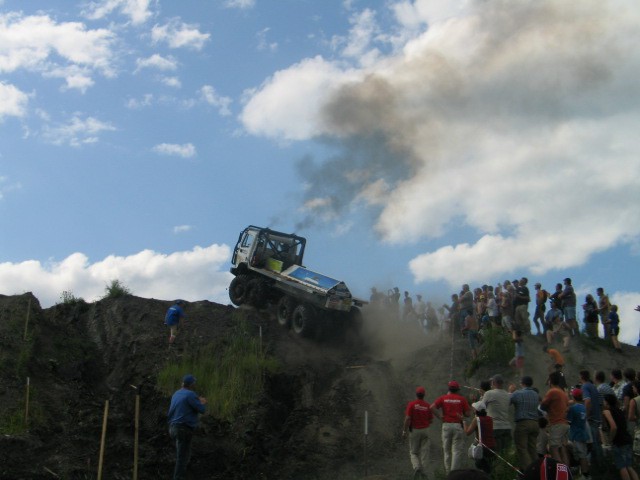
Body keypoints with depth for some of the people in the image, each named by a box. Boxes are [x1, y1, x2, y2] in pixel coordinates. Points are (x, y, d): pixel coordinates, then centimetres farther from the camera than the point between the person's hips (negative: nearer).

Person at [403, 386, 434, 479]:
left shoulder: (411, 404, -9)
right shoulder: (427, 406, -1)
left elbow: (408, 419, -14)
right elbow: (431, 420, 3)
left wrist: (404, 431, -7)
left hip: (414, 430, -1)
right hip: (425, 430, 1)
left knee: (413, 452, 8)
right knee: (424, 452, 7)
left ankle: (417, 467, -16)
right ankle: (423, 471, 3)